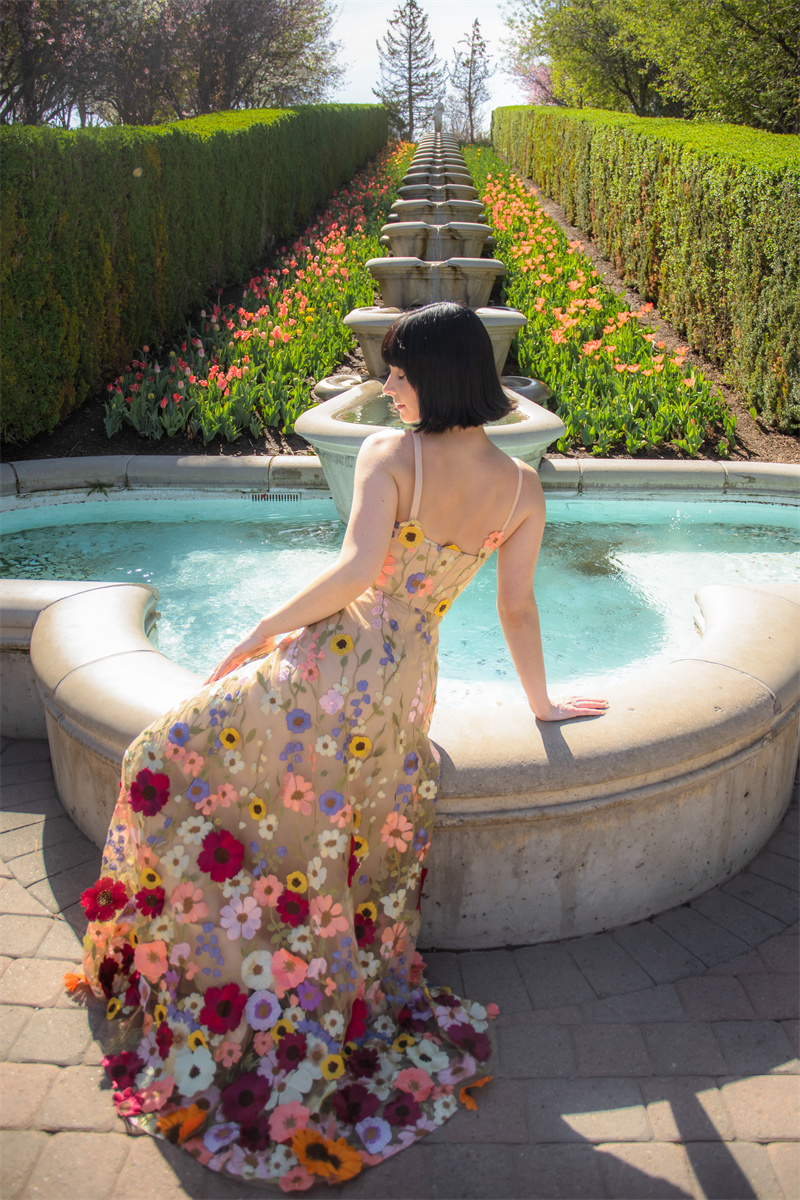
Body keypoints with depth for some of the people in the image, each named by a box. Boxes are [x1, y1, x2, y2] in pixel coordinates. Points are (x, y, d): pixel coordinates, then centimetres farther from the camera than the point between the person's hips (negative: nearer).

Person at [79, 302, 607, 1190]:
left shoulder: (388, 452, -11)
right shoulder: (521, 489, 3)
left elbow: (359, 569, -24)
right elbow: (517, 609, 8)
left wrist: (264, 632, -13)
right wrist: (542, 703, 22)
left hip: (336, 661, -5)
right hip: (407, 687, 6)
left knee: (179, 760, 11)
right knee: (357, 847, 17)